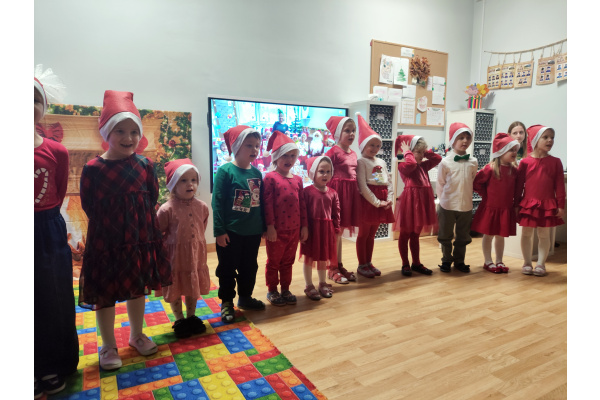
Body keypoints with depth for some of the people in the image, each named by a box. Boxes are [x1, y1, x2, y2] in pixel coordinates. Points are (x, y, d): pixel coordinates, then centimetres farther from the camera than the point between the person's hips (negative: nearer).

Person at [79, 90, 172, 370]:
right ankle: (108, 346, 30)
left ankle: (136, 335, 39)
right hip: (106, 243, -2)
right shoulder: (93, 168, -10)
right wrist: (112, 224, -4)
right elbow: (89, 207, -6)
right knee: (104, 294, 10)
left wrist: (138, 220, -5)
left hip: (140, 240, 3)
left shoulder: (145, 165, -3)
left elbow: (152, 200, 2)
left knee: (138, 289, 17)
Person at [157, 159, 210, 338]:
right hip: (174, 256, -4)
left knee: (193, 287, 18)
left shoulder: (202, 207, -4)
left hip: (196, 255, 4)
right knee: (175, 289, 12)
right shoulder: (167, 209, -18)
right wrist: (169, 244, -6)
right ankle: (179, 320, 33)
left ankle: (191, 317, 38)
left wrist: (198, 244, 9)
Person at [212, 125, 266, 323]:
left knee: (249, 267, 19)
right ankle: (226, 303, 25)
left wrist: (264, 226, 13)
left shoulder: (256, 172, 5)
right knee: (228, 269, 9)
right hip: (231, 232, -5)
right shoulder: (225, 171, -11)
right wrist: (219, 230, -14)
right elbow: (217, 203, -12)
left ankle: (245, 297, 37)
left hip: (253, 232, 6)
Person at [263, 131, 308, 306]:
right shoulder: (270, 177, -10)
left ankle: (285, 290, 31)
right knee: (273, 262, 11)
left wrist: (304, 226, 9)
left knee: (288, 262, 17)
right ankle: (272, 291, 26)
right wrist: (270, 226, -16)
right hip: (277, 229, -5)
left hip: (294, 229, 6)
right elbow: (267, 203, -14)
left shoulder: (297, 179, 9)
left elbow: (302, 204, 10)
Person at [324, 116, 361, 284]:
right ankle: (333, 269, 12)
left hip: (351, 192, 7)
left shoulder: (353, 153, 12)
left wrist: (357, 191, 11)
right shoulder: (333, 151, -11)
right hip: (337, 191, -7)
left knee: (340, 231, 15)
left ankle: (339, 265, 25)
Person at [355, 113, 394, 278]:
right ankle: (362, 265, 13)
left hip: (381, 203, 7)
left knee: (371, 234, 15)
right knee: (363, 234, 4)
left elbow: (389, 182, 11)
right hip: (367, 201, -7)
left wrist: (389, 200, -4)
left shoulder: (381, 162, 14)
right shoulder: (361, 162, -7)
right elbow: (363, 186, -15)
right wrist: (377, 202, -16)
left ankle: (368, 263, 25)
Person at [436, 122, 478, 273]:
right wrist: (444, 200, 3)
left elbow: (473, 182, 11)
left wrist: (467, 197, 9)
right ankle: (446, 260, 27)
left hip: (466, 206, 3)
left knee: (463, 237, 14)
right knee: (446, 236, 11)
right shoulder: (445, 162, -9)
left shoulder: (473, 162, -1)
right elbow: (440, 184, -1)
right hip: (448, 206, -2)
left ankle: (459, 261, 30)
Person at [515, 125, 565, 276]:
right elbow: (519, 185, 0)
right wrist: (516, 204, 0)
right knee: (527, 234, 8)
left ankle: (541, 264, 18)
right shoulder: (525, 162, -3)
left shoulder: (555, 162, 0)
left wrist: (561, 205, -2)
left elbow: (559, 185, 1)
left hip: (547, 205, 1)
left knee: (544, 235, 8)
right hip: (528, 204, 0)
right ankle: (527, 263, 20)